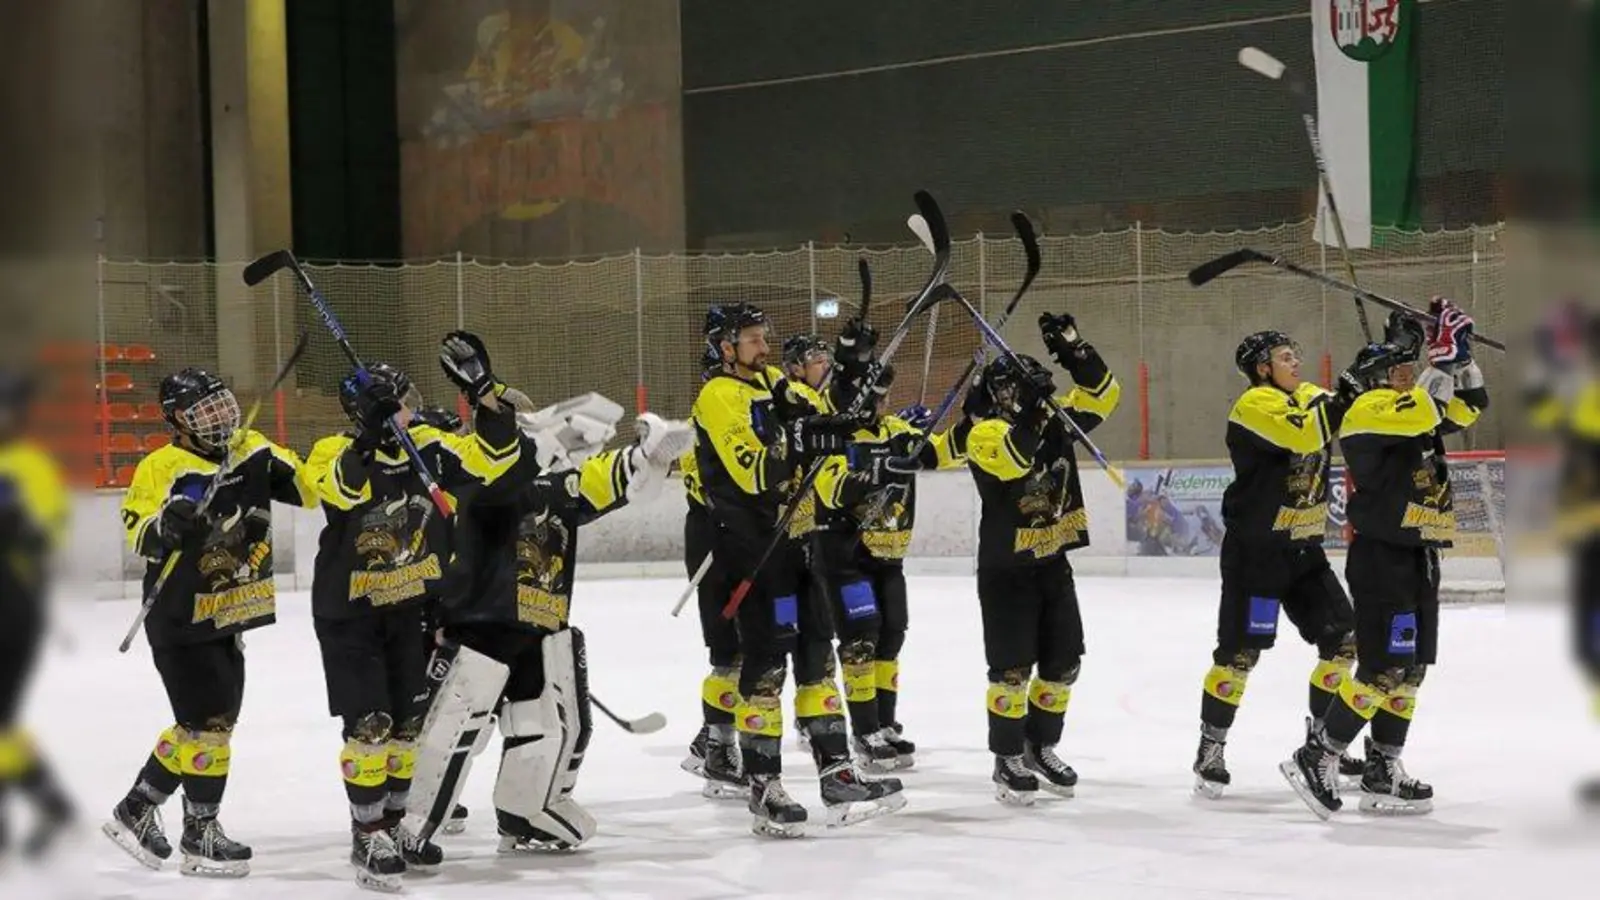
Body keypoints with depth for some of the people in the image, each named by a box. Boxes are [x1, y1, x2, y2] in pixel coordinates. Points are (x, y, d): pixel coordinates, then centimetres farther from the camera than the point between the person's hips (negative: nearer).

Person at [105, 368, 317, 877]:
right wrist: (164, 524, -41)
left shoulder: (254, 453, 4)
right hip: (182, 624, -7)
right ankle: (201, 836, 4)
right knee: (208, 724, -7)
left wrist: (286, 471, -10)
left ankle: (135, 812, 26)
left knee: (202, 724, 13)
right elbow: (137, 532, -23)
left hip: (227, 619, 7)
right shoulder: (162, 469, -15)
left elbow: (310, 490, 8)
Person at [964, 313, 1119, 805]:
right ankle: (1008, 760, 5)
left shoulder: (1054, 419, 3)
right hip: (1006, 569, -7)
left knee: (1063, 662, 10)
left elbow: (1102, 395, 0)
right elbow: (1012, 459, -36)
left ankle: (1040, 747, 26)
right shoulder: (985, 434, -17)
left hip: (1053, 563, 7)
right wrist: (1030, 412, -44)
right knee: (1012, 667, -7)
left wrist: (1074, 352, -12)